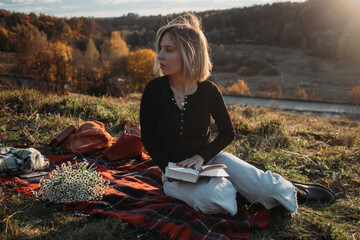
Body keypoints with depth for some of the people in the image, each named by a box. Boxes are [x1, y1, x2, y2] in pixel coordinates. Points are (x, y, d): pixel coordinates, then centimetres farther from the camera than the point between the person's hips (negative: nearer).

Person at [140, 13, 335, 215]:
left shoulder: (209, 91, -10)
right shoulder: (155, 90, -12)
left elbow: (228, 133, 1)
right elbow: (149, 140, -5)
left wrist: (202, 156, -15)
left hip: (210, 159, 1)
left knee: (265, 188, -22)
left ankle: (291, 190, 13)